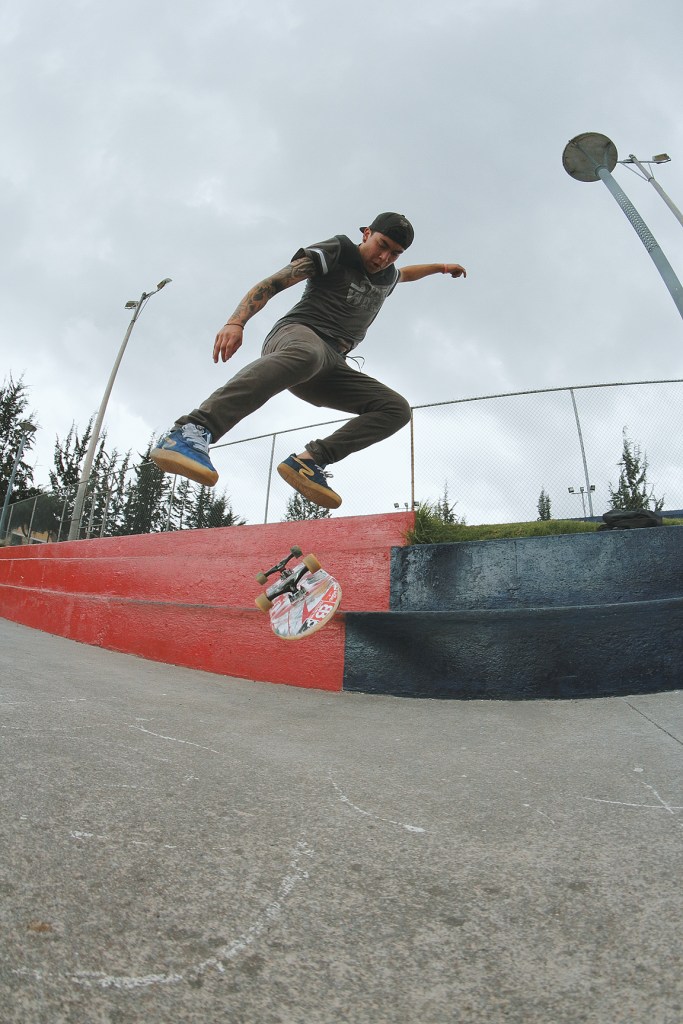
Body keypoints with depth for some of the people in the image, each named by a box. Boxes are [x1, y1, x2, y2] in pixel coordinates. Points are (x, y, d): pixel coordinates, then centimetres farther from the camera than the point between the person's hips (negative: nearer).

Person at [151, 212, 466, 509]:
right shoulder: (336, 252, 4)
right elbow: (273, 282, -6)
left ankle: (311, 460, -23)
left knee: (397, 408, -7)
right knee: (306, 354, -45)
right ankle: (193, 430, -55)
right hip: (297, 333, -7)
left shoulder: (387, 276, 26)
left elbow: (405, 273, 54)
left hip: (331, 367, 7)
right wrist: (236, 321, -21)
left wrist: (439, 266, 56)